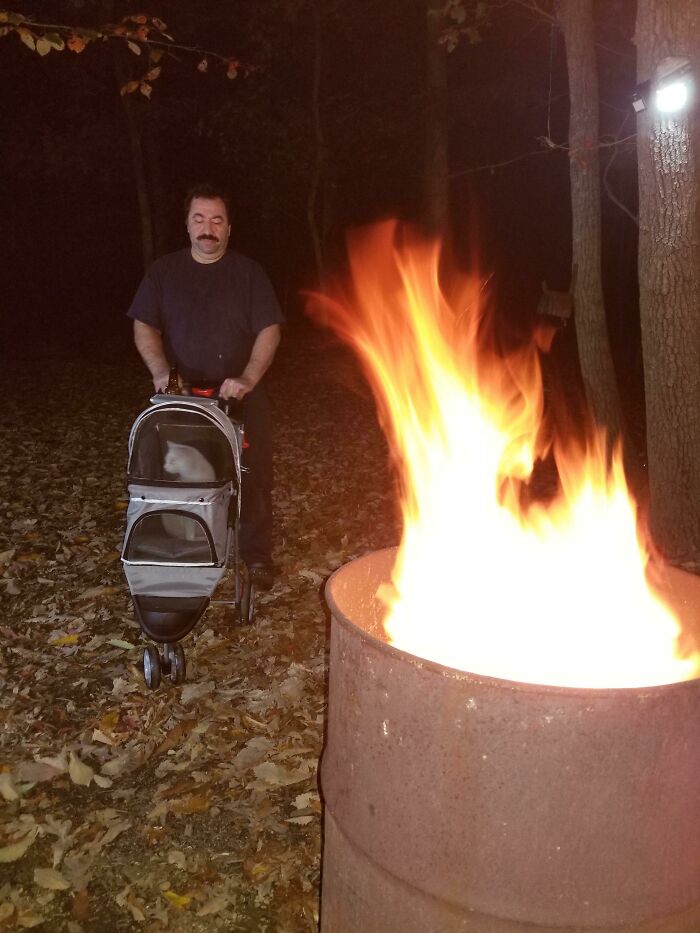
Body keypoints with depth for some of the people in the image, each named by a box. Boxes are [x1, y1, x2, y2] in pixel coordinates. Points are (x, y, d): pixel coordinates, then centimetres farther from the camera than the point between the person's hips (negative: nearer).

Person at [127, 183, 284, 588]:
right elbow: (145, 326, 6)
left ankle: (257, 555, 15)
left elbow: (269, 330, -4)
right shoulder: (164, 271, 7)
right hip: (183, 394, 1)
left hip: (241, 394, -1)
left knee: (253, 478, 1)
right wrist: (161, 371, -12)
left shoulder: (249, 272, 3)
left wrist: (248, 380, -18)